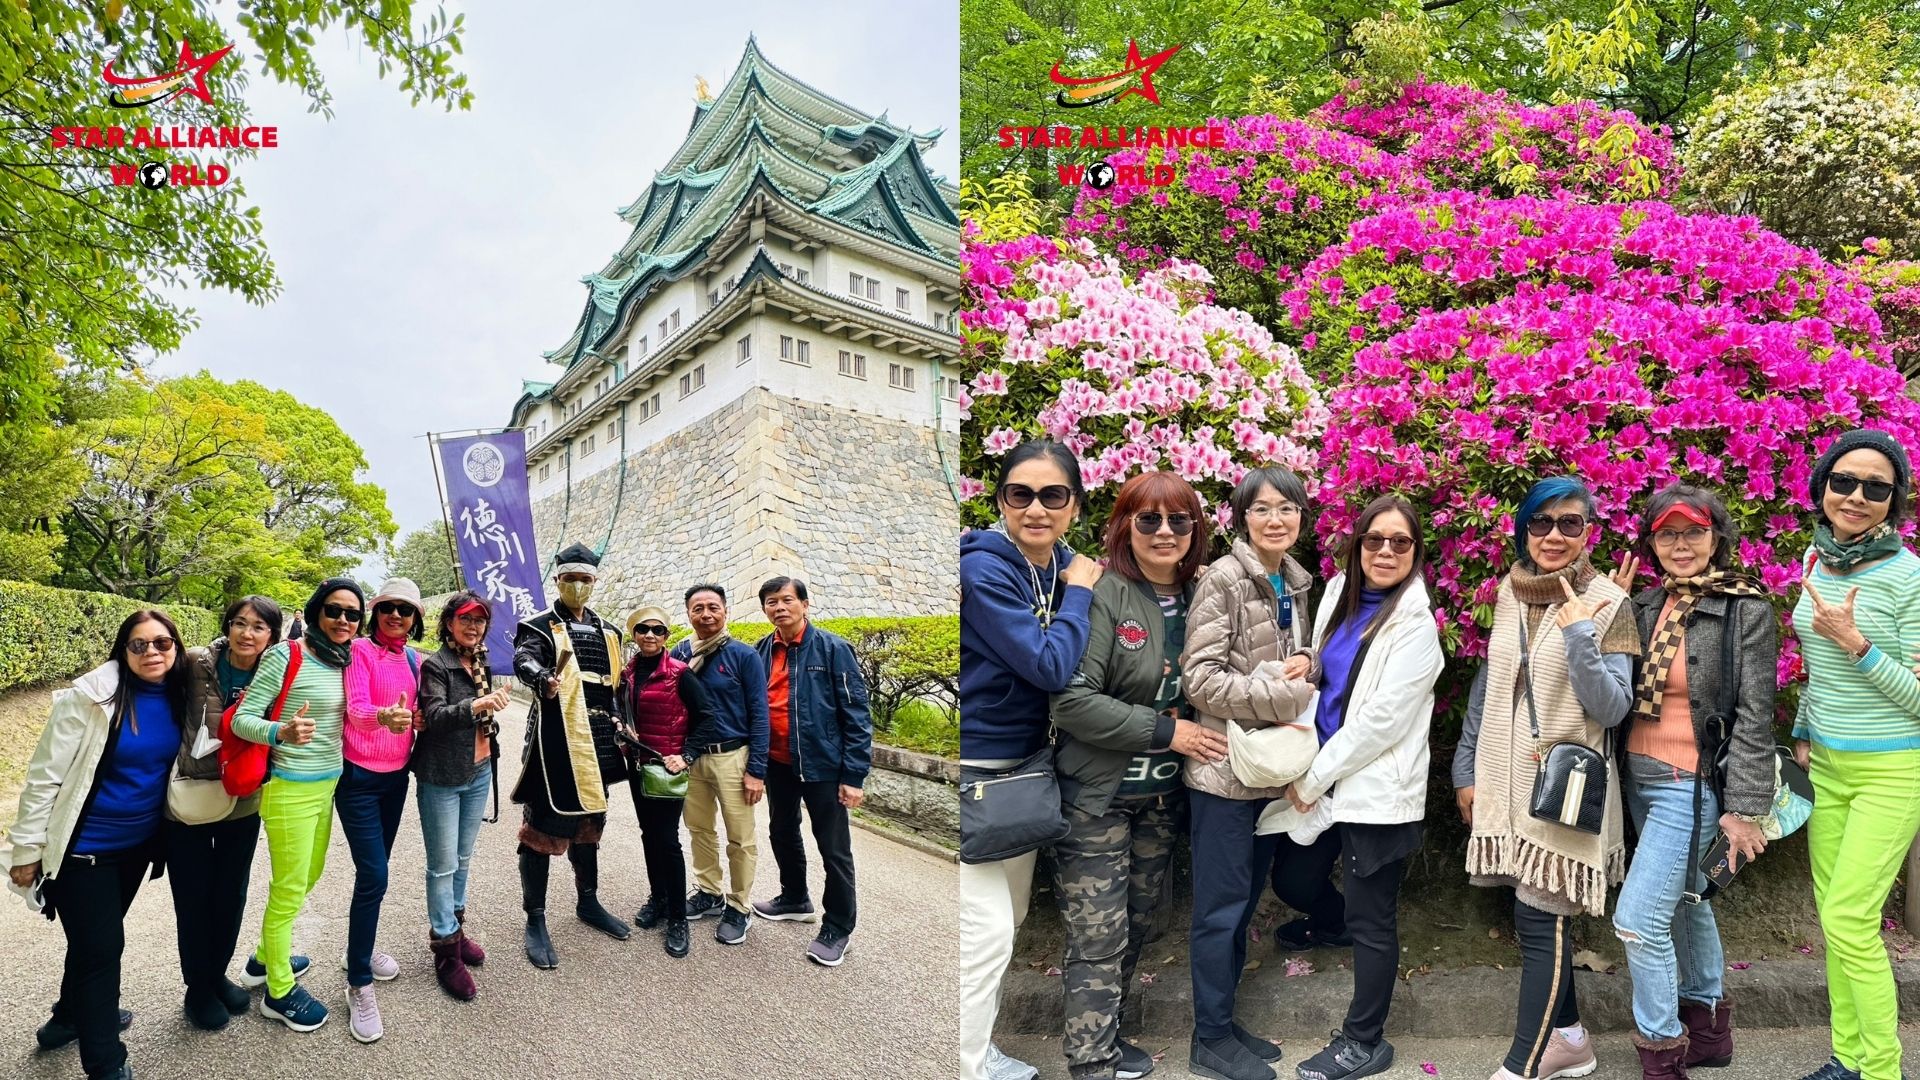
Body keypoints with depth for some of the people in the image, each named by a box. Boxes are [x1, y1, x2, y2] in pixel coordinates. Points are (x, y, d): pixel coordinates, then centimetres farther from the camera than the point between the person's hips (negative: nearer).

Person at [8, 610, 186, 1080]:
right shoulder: (92, 697, -21)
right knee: (101, 946, -1)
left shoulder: (178, 698, -5)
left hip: (138, 843, 6)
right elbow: (44, 775, -15)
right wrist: (27, 849, -12)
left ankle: (70, 1018, 46)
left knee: (96, 936, 23)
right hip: (83, 847, -6)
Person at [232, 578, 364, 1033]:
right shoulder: (286, 655, -15)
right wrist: (282, 733, -35)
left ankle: (266, 957, 45)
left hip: (327, 786, 7)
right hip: (290, 789, -7)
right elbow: (242, 718, -16)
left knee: (308, 877, 22)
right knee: (289, 891, 5)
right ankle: (279, 992, 22)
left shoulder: (345, 662, 5)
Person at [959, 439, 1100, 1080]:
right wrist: (1078, 592, -15)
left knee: (1009, 917, 20)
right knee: (986, 930, -5)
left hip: (1025, 764, 9)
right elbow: (1051, 668, -25)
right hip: (974, 768, -8)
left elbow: (1071, 671, 11)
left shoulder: (1065, 566, 2)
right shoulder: (983, 568, -20)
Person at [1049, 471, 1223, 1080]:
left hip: (1164, 795, 6)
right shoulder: (1104, 595, -16)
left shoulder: (1199, 599, 2)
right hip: (1096, 794, -6)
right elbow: (1071, 699, -22)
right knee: (1099, 937, -1)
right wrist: (1165, 730, -18)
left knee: (1136, 926, 19)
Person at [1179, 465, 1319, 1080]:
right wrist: (1284, 697, -19)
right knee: (1222, 907, 2)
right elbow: (1200, 678, -20)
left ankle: (1226, 1025, 30)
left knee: (1246, 903, 16)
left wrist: (1305, 661, -4)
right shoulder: (1223, 579, -14)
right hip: (1227, 767, -7)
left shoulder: (1296, 580, 9)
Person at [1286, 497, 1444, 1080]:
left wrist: (1314, 779, -12)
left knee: (1372, 918, 5)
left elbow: (1382, 718, -17)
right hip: (1332, 782, 6)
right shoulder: (1339, 595, 6)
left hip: (1379, 791, -6)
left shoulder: (1415, 623, -14)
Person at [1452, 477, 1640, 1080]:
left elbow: (1612, 709, -13)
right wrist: (1466, 769, 12)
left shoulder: (1608, 604, -8)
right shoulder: (1509, 592, 7)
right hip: (1506, 783, 5)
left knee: (1539, 924, -1)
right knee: (1538, 920, 14)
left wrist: (1580, 637, -26)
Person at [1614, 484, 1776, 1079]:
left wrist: (1743, 807, -14)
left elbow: (1754, 715, -11)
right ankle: (1708, 1026, 39)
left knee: (1638, 917, -8)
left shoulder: (1747, 609, -9)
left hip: (1693, 785, -6)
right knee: (1685, 901, 21)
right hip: (1640, 778, 6)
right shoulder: (1644, 605, 6)